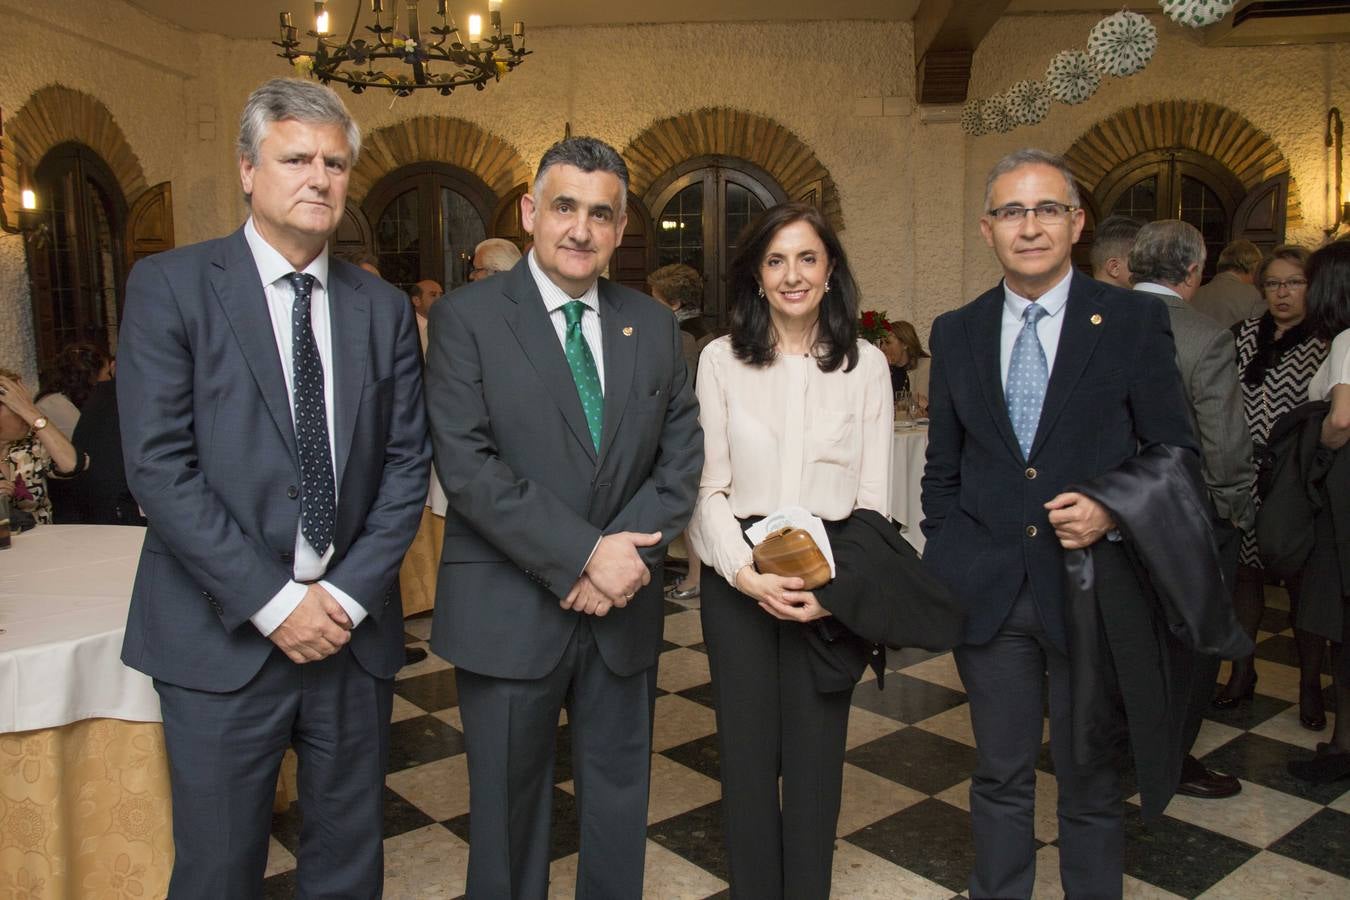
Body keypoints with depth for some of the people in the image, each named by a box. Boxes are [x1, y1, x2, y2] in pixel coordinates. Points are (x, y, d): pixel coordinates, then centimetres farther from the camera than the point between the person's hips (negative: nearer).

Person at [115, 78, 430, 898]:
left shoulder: (384, 308, 7)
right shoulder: (170, 285, -3)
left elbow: (407, 464, 4)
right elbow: (159, 467, -10)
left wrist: (348, 595, -7)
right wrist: (273, 601, -13)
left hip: (355, 630, 3)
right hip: (222, 635, -3)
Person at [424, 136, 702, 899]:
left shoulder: (654, 324, 6)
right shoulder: (467, 318, -7)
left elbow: (682, 455, 2)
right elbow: (467, 466, -16)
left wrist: (628, 555, -13)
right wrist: (583, 555, -19)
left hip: (623, 609, 4)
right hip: (510, 613, -3)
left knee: (619, 798, 18)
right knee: (510, 805, 15)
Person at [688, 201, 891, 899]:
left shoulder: (866, 364, 3)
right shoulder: (721, 360, 1)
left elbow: (873, 498, 1)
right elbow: (709, 487, 0)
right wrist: (745, 572, -15)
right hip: (738, 579, 0)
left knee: (814, 754, 9)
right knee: (747, 750, 10)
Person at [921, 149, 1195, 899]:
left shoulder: (1135, 320, -3)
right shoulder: (956, 332, 5)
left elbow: (1176, 455, -1)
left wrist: (1112, 513, -18)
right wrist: (942, 566, 5)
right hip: (986, 590, 2)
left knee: (1093, 784, 15)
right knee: (1000, 780, 16)